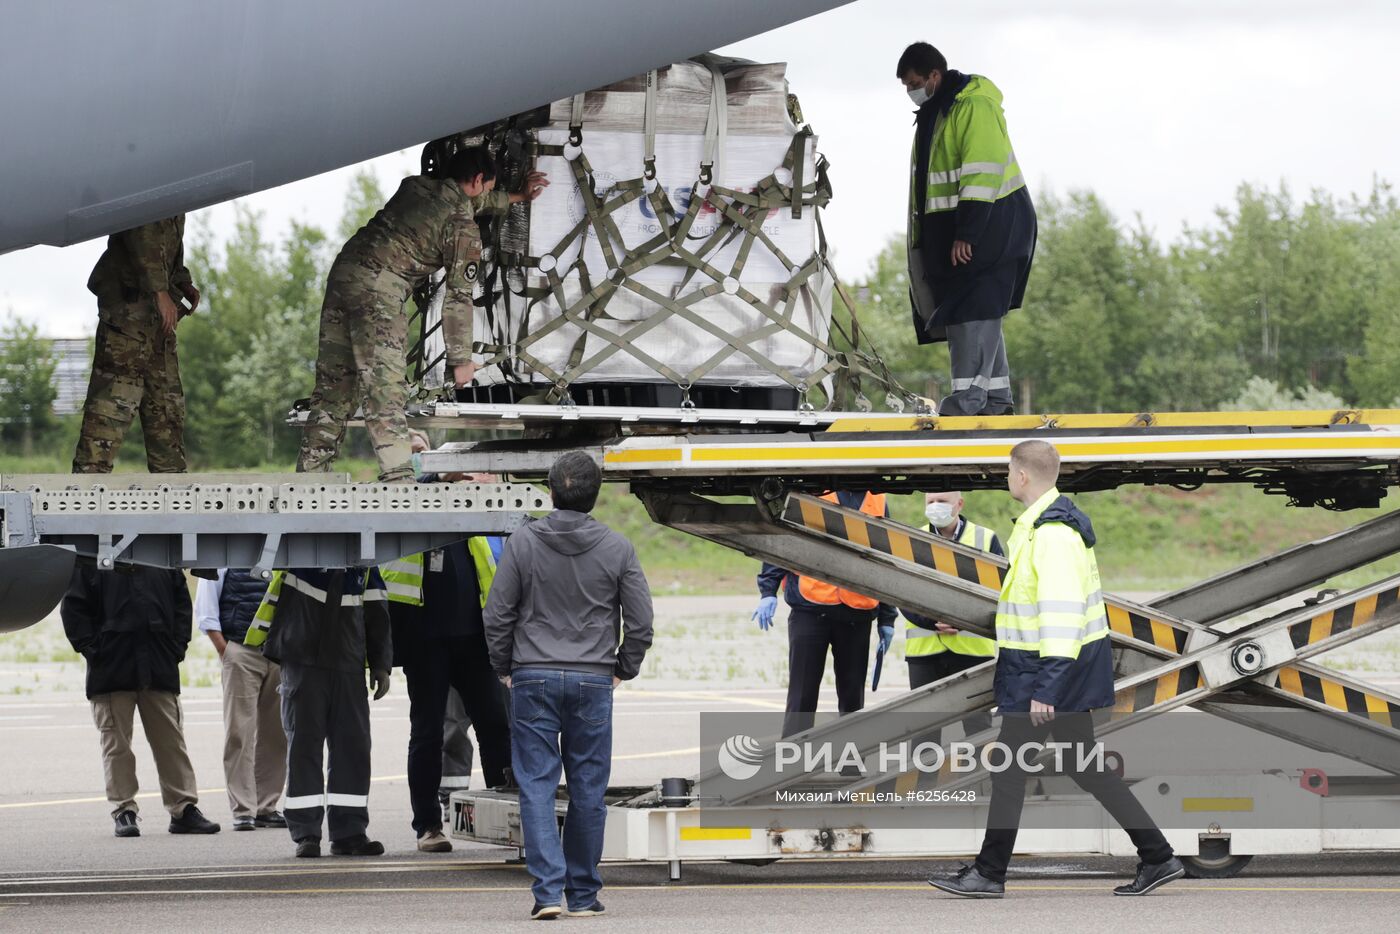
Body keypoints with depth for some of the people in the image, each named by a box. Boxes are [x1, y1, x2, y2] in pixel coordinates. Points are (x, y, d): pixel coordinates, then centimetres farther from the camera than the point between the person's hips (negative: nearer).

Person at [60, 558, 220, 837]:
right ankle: (124, 811, 8)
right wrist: (90, 648, -10)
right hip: (112, 668, -2)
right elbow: (73, 607, -2)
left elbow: (182, 602, 13)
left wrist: (178, 646, 4)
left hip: (160, 667, 2)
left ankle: (184, 809, 9)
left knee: (171, 740, 5)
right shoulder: (89, 560, -1)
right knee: (116, 743, 2)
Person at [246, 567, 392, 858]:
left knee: (353, 744, 1)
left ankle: (350, 832, 7)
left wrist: (380, 664, 14)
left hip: (349, 667, 4)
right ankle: (305, 833, 1)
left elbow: (375, 610, 17)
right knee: (304, 743, -3)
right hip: (301, 662, -4)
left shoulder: (364, 560, 12)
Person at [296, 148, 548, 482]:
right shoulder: (464, 228, -2)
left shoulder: (415, 186, 20)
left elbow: (466, 201, 42)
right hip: (378, 289, -8)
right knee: (384, 389, -11)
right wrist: (461, 360, 7)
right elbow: (458, 297, -1)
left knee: (333, 383, 11)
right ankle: (398, 478, -17)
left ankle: (310, 471, 12)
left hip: (343, 270, 8)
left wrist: (517, 197, 55)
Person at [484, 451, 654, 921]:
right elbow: (640, 621, 1)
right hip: (593, 681, 1)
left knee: (537, 785, 1)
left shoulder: (522, 543, -3)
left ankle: (548, 890, -10)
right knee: (588, 789, 8)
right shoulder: (618, 548, -2)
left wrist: (504, 668, 13)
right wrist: (623, 670, 16)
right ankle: (583, 895, 13)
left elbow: (497, 613, -1)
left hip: (533, 678, -1)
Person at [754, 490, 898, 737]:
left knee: (852, 699, 7)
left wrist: (887, 619, 17)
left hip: (857, 616, 3)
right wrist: (768, 591, -8)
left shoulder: (878, 502, 12)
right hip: (810, 611, -3)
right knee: (802, 698, -3)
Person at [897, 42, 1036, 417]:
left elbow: (982, 173, -24)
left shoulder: (975, 106, -17)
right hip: (950, 224, 10)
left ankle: (969, 396, -16)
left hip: (990, 220, -10)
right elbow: (929, 176, 23)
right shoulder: (934, 111, 16)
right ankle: (996, 396, 15)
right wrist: (925, 237, 21)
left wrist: (967, 233, -26)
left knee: (973, 308, -13)